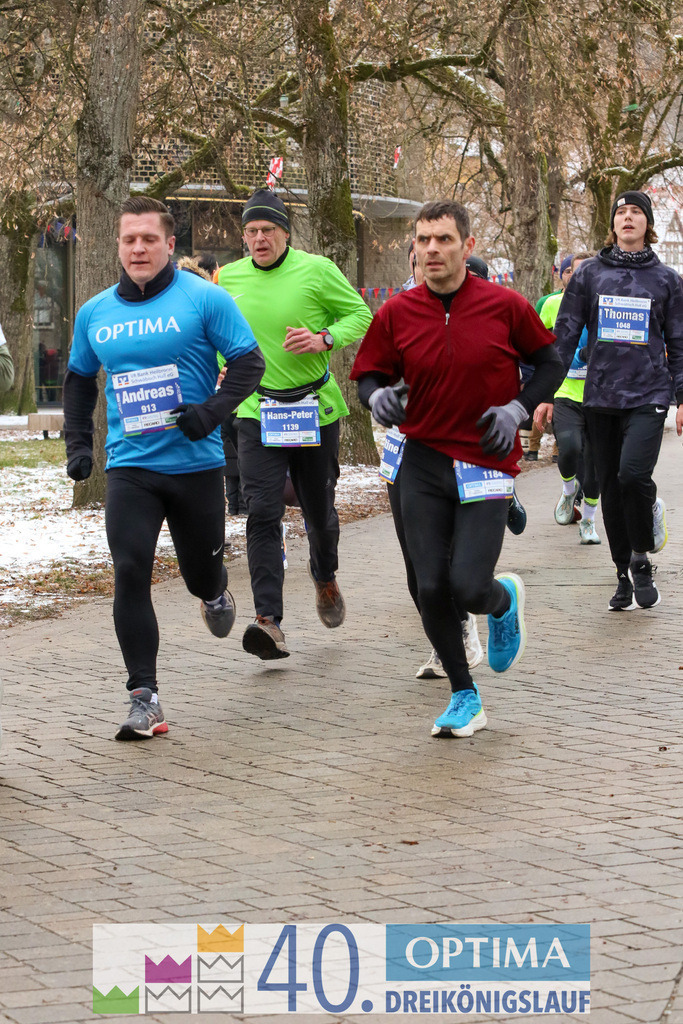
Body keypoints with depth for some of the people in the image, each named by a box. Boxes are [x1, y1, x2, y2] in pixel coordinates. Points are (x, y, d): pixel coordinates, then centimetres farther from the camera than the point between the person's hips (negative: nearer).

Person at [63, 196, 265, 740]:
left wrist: (212, 410, -19)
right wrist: (78, 443, 13)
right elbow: (80, 380, 22)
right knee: (130, 573, -14)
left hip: (196, 465, -2)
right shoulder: (95, 313, 6)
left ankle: (215, 593, 52)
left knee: (202, 573, 11)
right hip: (129, 466, 2)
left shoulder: (203, 299, -6)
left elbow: (249, 361, -5)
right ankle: (145, 700, -11)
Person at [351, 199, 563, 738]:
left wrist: (517, 410, -7)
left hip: (486, 465, -2)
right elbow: (369, 372, 8)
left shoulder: (505, 306, -6)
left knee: (468, 586, -13)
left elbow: (549, 362, 7)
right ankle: (465, 697, 18)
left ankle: (505, 600, 26)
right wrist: (377, 394, -14)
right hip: (424, 463, 3)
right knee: (431, 588, -1)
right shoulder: (397, 314, -1)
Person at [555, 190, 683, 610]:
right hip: (601, 397, 2)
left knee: (633, 474, -22)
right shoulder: (590, 274, 8)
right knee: (612, 490, 4)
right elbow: (565, 334, 8)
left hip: (648, 396, -2)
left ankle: (642, 557, 1)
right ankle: (625, 576, 16)